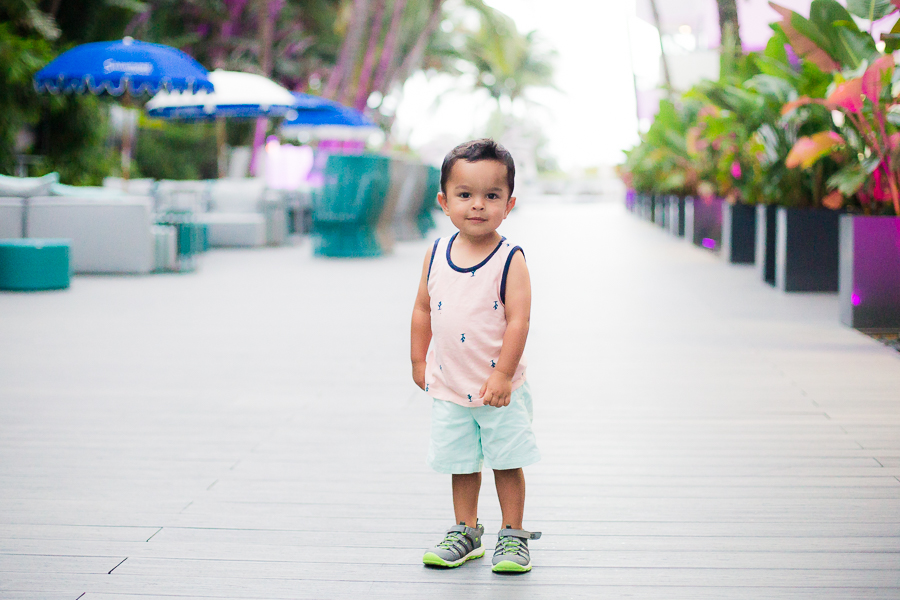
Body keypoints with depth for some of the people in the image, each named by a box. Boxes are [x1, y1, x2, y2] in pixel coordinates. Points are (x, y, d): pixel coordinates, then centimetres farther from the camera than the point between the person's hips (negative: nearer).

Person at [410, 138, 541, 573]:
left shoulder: (510, 260, -13)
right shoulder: (436, 255, -1)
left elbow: (518, 320, -17)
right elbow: (423, 310, 9)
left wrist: (502, 375, -21)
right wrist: (419, 362, 10)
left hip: (499, 388, -4)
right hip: (449, 386, 4)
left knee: (507, 463, 6)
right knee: (461, 464, 14)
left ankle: (513, 535, 20)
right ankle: (466, 532, 28)